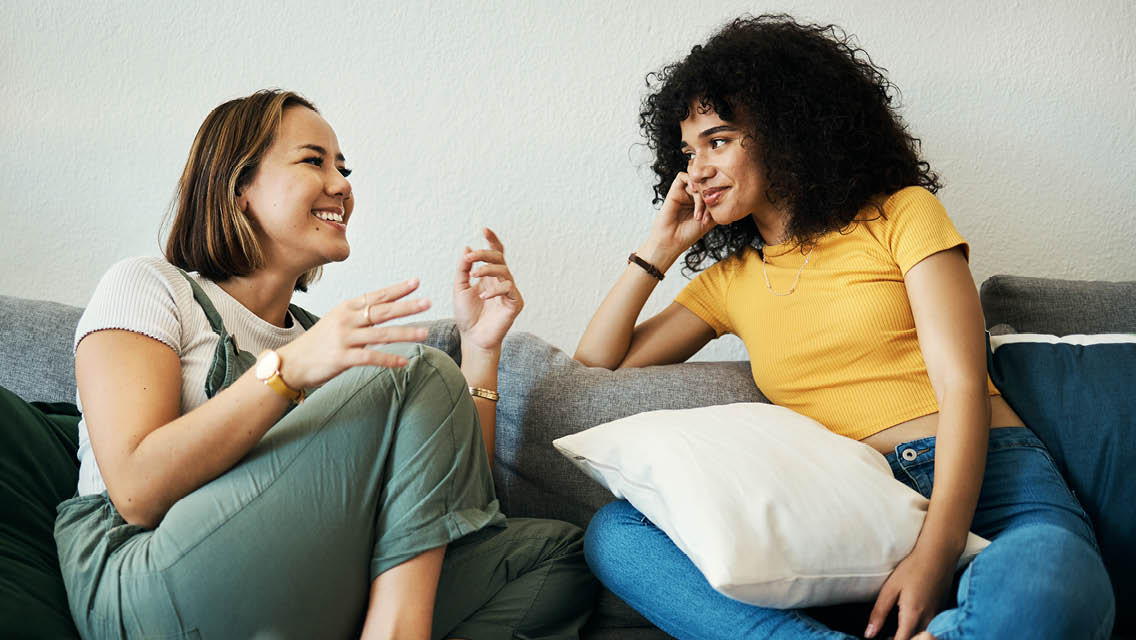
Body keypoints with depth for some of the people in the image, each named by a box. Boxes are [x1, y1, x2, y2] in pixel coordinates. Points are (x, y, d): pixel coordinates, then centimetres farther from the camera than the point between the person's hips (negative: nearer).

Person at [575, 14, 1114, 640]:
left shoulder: (902, 215, 8)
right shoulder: (729, 279, 22)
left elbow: (963, 385, -4)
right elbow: (595, 366, 22)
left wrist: (933, 555, -20)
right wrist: (660, 246, 15)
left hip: (983, 479, -4)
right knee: (612, 533, -21)